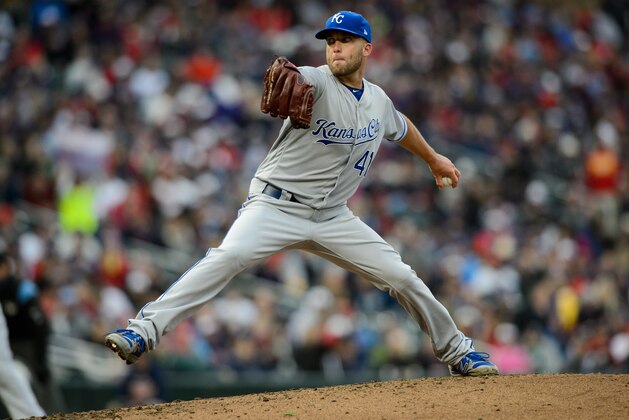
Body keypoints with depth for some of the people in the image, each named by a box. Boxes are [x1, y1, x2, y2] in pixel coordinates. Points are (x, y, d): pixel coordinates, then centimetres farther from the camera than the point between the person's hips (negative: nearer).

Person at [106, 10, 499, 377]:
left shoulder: (378, 100, 8)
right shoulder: (316, 82, -12)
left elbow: (401, 127, 32)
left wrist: (433, 158, 45)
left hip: (332, 216, 5)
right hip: (277, 206, -5)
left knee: (401, 277, 1)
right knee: (228, 256, -29)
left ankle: (456, 350, 22)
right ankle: (144, 330, -34)